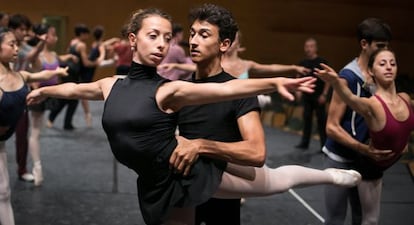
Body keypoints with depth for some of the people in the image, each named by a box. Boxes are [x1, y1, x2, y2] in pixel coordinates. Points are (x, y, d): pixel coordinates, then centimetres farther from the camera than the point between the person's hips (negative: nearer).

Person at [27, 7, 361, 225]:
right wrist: (44, 90, 40)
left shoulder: (168, 91, -12)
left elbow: (226, 89, -23)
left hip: (192, 172, -3)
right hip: (158, 189, 3)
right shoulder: (111, 85, 2)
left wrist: (274, 83, -35)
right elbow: (74, 88, 22)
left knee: (274, 179, 13)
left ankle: (331, 175, 40)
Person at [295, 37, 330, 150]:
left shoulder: (322, 62, -6)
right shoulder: (303, 63, 7)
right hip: (307, 95, 5)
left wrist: (324, 94, -12)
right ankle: (304, 143, 18)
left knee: (321, 120, -3)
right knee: (307, 119, 10)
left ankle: (324, 144, 2)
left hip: (318, 96, -5)